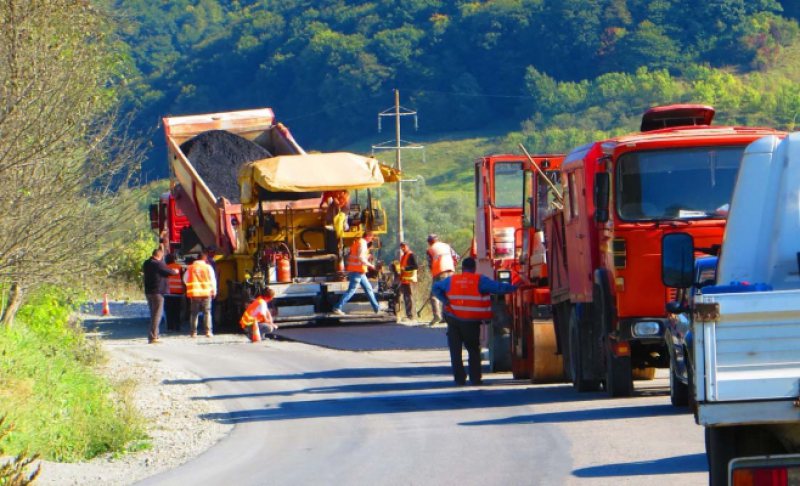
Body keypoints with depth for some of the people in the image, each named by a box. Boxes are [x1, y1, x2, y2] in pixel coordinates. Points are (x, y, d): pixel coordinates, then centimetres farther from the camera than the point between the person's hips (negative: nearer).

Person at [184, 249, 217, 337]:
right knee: (207, 312, 4)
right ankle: (208, 331, -4)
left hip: (194, 293, 1)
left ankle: (193, 332, 4)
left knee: (194, 313, 7)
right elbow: (213, 279, 3)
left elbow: (185, 279, 12)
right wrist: (214, 291, 14)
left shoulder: (191, 268, 5)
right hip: (206, 293, -1)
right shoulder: (208, 267, 1)